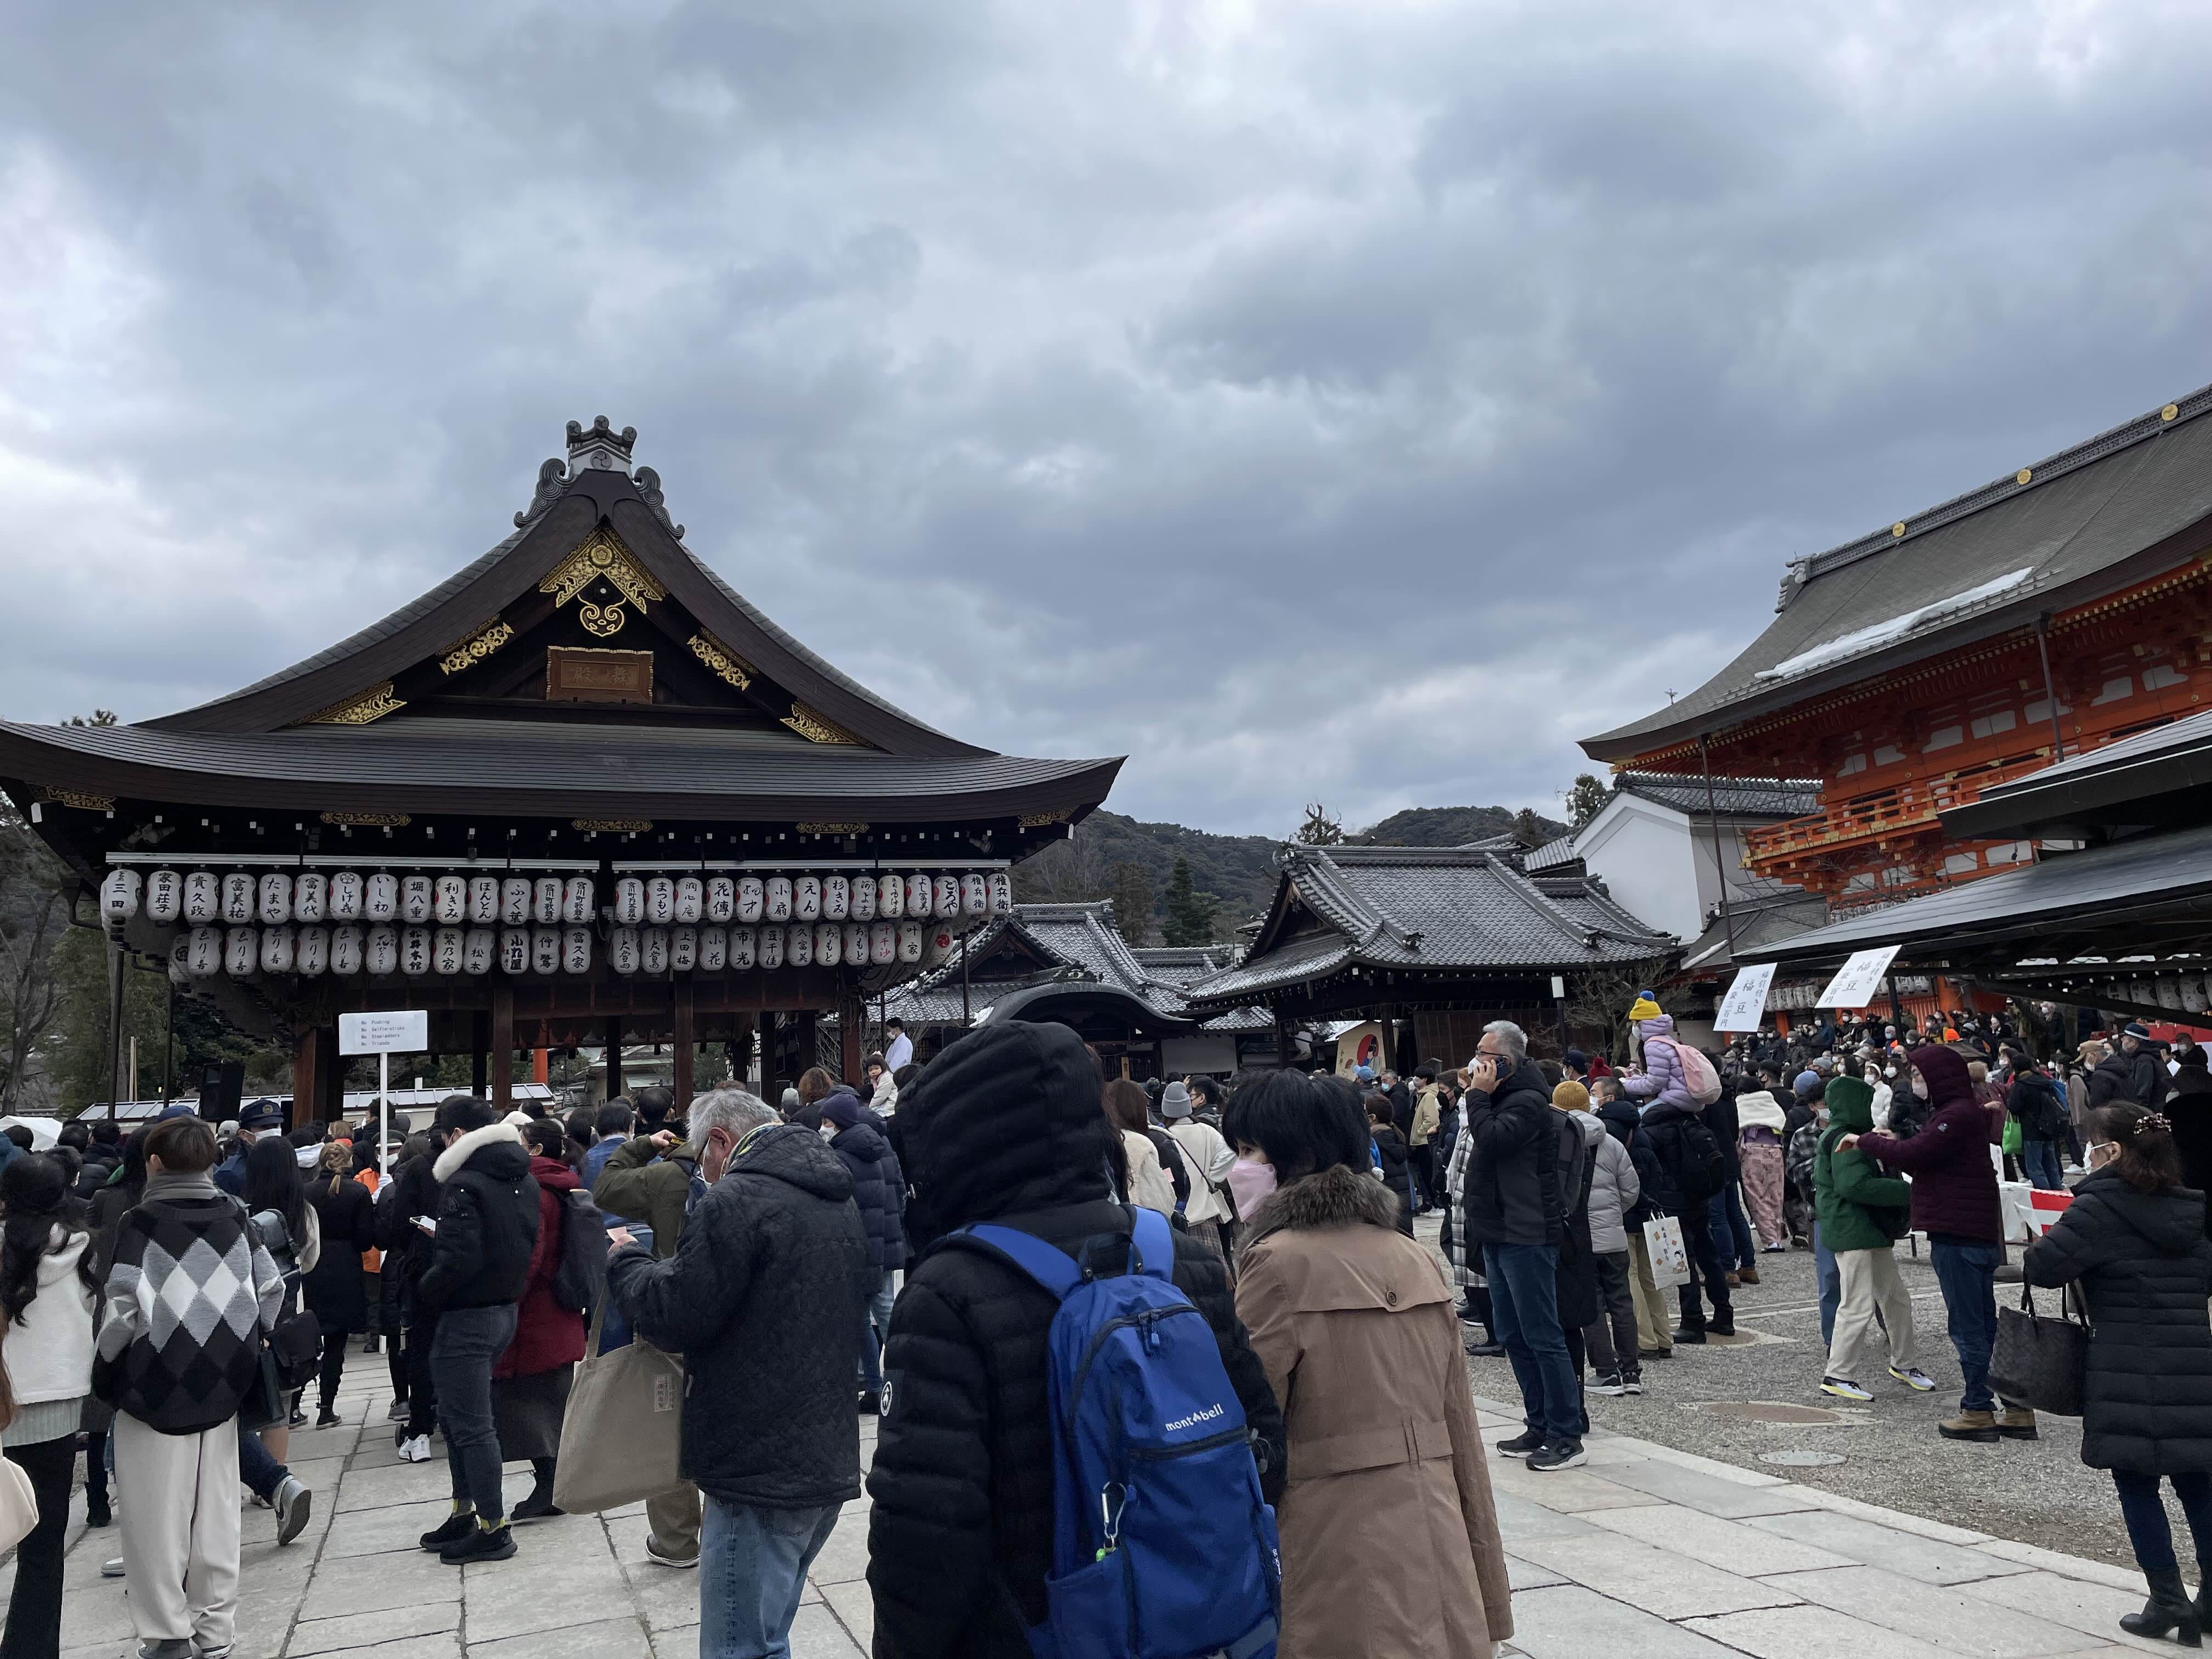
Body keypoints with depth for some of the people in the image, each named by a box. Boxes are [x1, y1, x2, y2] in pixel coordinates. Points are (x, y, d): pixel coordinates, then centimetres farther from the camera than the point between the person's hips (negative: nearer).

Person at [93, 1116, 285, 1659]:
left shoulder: (141, 1221, -9)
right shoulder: (234, 1216, 5)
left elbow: (122, 1306, -15)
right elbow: (271, 1289, 6)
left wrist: (104, 1365, 0)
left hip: (155, 1386, -4)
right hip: (222, 1387, 5)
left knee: (158, 1515, 5)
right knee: (215, 1507, 12)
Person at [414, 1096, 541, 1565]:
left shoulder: (464, 1184, -19)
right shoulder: (523, 1179, 8)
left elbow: (458, 1261, -25)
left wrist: (425, 1289, -7)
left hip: (467, 1316, -9)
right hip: (506, 1310, 9)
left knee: (471, 1425, 0)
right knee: (457, 1416, 21)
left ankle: (493, 1527, 6)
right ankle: (465, 1513, 29)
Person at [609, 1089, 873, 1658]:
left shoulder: (735, 1200, -15)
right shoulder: (842, 1202, 12)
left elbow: (675, 1318, -16)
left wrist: (625, 1259, 3)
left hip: (760, 1472, -9)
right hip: (832, 1462, 9)